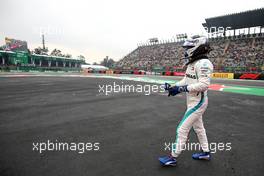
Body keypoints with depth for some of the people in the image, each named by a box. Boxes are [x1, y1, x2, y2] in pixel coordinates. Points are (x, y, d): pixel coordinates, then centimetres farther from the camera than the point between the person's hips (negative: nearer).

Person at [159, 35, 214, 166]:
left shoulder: (203, 63, -21)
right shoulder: (192, 63, 9)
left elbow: (203, 85, -29)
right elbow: (185, 81, 11)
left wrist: (181, 89, -30)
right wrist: (173, 87, -3)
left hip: (198, 102, -10)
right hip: (193, 101, 10)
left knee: (182, 130, -2)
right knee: (198, 127, 22)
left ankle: (173, 158, 14)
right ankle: (205, 152, 41)